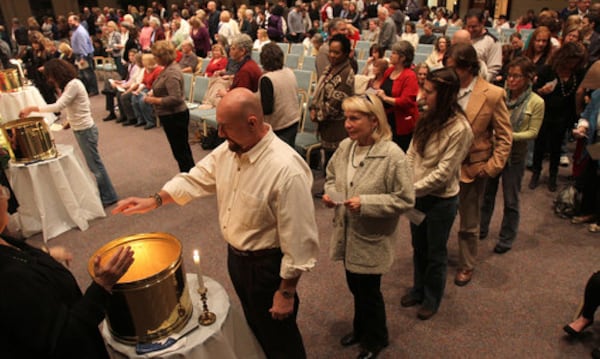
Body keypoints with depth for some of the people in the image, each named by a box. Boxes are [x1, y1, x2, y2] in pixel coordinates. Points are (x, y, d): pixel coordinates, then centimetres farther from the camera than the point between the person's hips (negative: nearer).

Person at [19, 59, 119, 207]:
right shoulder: (68, 85, 12)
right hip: (80, 129, 9)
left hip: (85, 130, -9)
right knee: (93, 163, 14)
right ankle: (105, 193, 24)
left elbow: (58, 106, -25)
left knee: (94, 163, -1)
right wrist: (70, 120, 0)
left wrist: (32, 108, -22)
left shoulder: (74, 85, -18)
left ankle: (108, 197, 9)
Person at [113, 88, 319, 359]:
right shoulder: (228, 149, -7)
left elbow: (299, 238, -25)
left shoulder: (286, 169, -31)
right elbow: (198, 178, 9)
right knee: (255, 326, 31)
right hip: (235, 255, 7)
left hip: (266, 265, -7)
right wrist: (154, 200, -1)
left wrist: (287, 291, -18)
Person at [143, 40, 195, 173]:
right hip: (170, 116, 10)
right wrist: (153, 93, 6)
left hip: (175, 117, -10)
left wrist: (154, 100, -18)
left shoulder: (172, 72, -21)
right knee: (181, 149, 19)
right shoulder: (168, 68, 8)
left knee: (180, 151, 0)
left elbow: (175, 98, -27)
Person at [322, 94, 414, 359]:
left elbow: (405, 199, -19)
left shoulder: (392, 155, -22)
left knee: (369, 291, 14)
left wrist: (365, 203, -26)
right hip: (347, 234, 6)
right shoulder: (345, 146, -5)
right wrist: (330, 193, -9)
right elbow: (331, 175, 12)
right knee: (355, 287, 24)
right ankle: (361, 329, 51)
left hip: (371, 239, -5)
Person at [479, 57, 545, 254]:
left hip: (515, 155, -2)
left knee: (511, 201, 10)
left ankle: (506, 238, 26)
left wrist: (510, 136, -23)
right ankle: (481, 229, 36)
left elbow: (533, 132, -9)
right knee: (486, 194, 17)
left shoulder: (536, 103, -9)